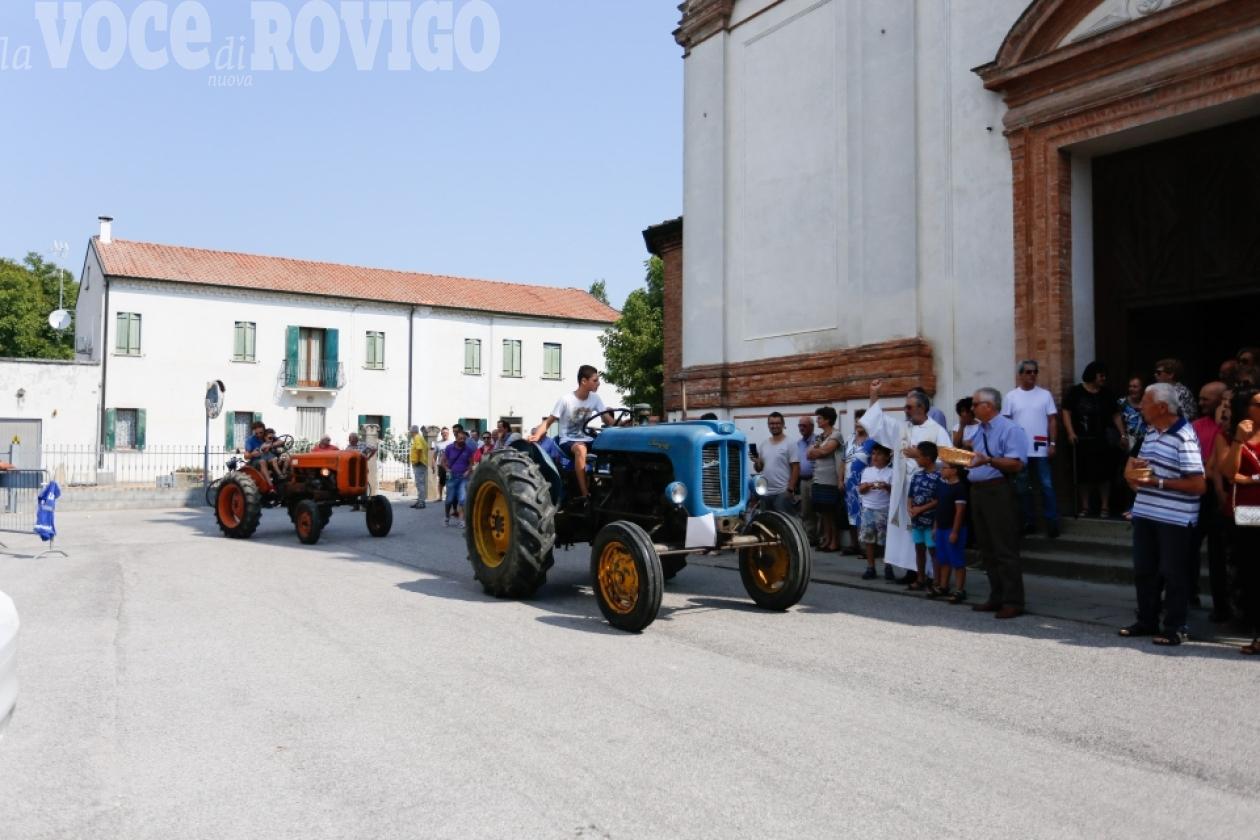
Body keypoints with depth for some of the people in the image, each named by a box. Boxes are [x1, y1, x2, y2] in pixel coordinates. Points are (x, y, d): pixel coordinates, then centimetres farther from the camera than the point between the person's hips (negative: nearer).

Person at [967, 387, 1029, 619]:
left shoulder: (1010, 429, -9)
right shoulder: (979, 431, 18)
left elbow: (1016, 464, -18)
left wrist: (988, 460, -29)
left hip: (999, 492, -9)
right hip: (978, 491, 9)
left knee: (1005, 549, -5)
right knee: (987, 549, 13)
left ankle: (1013, 601, 1)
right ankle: (996, 598, 21)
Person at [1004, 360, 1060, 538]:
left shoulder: (1045, 394, 3)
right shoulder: (1011, 396, 3)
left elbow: (1052, 420, 2)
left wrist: (1052, 444, -4)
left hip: (1040, 450, -1)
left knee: (1046, 486, -1)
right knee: (1023, 488, 8)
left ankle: (1052, 522, 5)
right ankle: (1029, 522, 17)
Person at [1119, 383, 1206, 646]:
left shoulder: (1184, 438, -16)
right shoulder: (1151, 433, 11)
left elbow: (1198, 485, -20)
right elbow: (1139, 465, 24)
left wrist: (1157, 482, -20)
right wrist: (1134, 469, 0)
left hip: (1174, 519, -8)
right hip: (1145, 514, 8)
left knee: (1172, 574, 3)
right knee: (1143, 571, 15)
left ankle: (1174, 627, 15)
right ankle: (1147, 620, 28)